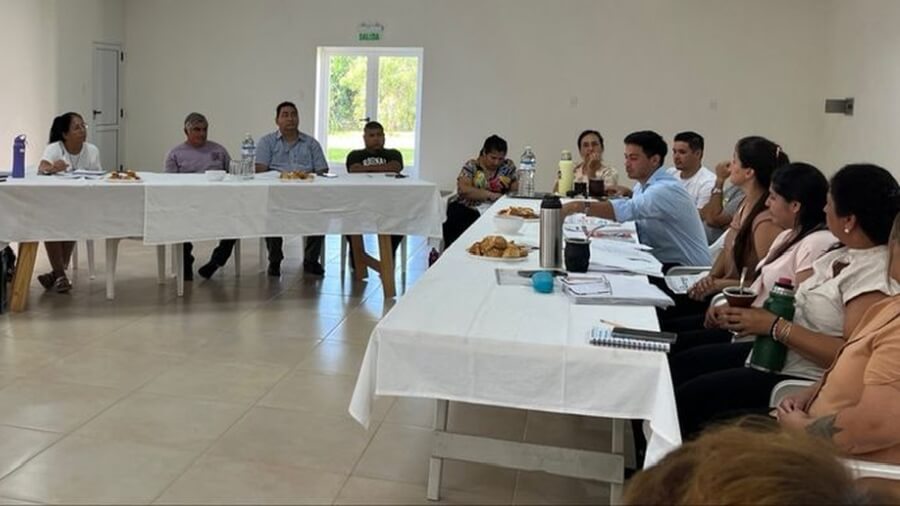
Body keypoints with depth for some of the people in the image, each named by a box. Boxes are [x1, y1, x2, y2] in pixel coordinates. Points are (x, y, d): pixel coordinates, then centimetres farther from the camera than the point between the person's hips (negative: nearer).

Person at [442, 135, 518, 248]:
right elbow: (463, 189, -10)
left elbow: (517, 190, 8)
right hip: (468, 209, -1)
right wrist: (490, 194, -16)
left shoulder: (508, 166, 11)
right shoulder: (471, 166, 4)